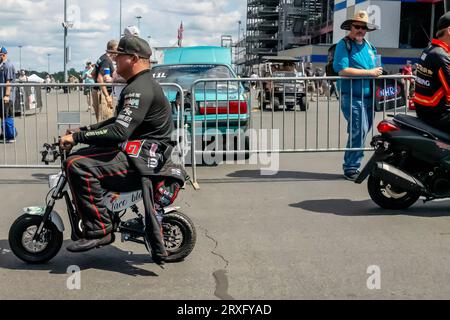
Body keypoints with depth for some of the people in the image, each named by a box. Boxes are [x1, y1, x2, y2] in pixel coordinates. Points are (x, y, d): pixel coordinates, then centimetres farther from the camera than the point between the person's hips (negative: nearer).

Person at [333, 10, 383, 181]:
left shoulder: (369, 46, 18)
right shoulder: (344, 44, -4)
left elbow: (375, 68, 29)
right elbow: (342, 70, -17)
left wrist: (378, 71, 6)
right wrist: (369, 72, -15)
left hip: (368, 96, 7)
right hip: (352, 97, -7)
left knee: (361, 132, 10)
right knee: (359, 131, -16)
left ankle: (352, 165, 20)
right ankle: (351, 168, -7)